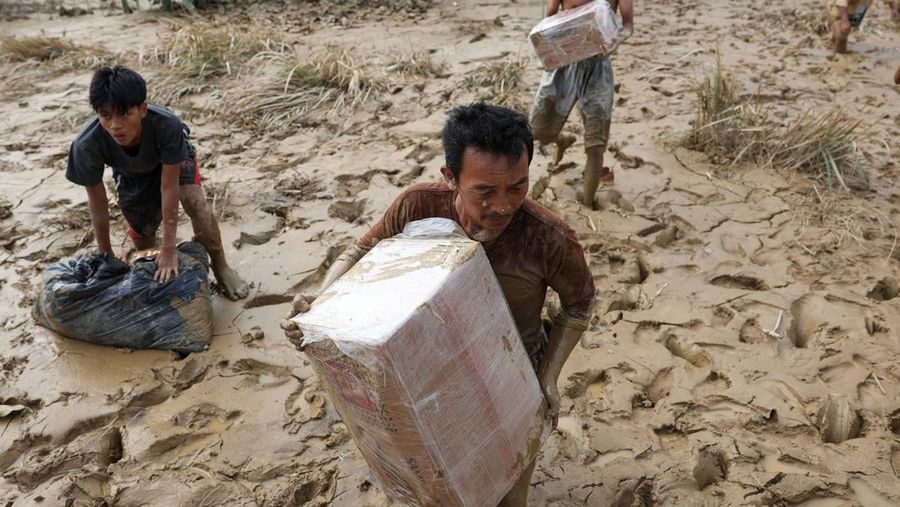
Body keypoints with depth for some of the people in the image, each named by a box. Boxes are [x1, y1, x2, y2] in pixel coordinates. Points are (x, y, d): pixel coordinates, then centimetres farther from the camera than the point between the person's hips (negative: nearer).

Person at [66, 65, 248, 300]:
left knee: (195, 201, -25)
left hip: (171, 157, -2)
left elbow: (169, 188, -36)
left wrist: (169, 250, -33)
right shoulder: (87, 145, -39)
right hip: (132, 175, 2)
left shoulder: (167, 124, -45)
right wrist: (106, 256, -14)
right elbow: (97, 201, -23)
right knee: (142, 232, 0)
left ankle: (220, 268, -5)